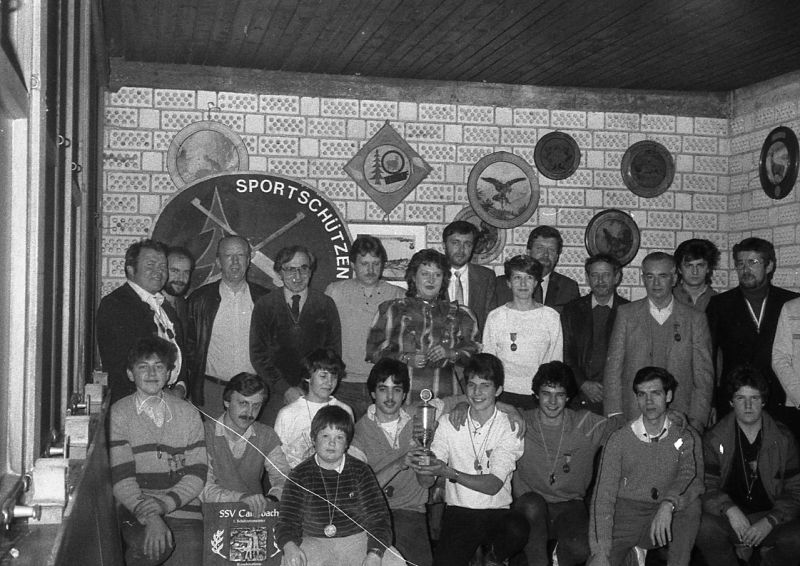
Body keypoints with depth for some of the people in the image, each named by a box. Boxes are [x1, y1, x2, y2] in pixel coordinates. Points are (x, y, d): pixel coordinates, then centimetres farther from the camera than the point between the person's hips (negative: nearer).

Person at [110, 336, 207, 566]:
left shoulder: (188, 413, 11)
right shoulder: (117, 415, 3)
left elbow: (197, 474, 5)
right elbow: (120, 478, -6)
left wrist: (165, 502, -13)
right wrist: (149, 516, -21)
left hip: (183, 511, 2)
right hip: (135, 513, -2)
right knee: (153, 547, -30)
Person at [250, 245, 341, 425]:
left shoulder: (325, 304, 6)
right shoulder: (264, 305, 4)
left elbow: (334, 351, 7)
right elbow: (258, 354, 2)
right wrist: (285, 389, -9)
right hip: (275, 395, 0)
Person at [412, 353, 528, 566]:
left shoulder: (510, 427, -2)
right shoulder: (448, 422, 6)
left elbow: (493, 485, -12)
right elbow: (427, 481, -1)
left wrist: (449, 473, -25)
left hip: (497, 512, 0)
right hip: (458, 511, 0)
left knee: (517, 529, -32)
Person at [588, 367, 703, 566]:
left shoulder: (684, 436, 2)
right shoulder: (619, 439, -1)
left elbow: (692, 477, -13)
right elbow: (603, 496, -6)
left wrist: (668, 504, -35)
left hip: (666, 520, 1)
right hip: (625, 515, -1)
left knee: (691, 504, -29)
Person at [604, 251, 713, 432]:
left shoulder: (695, 319, 7)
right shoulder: (626, 314, 8)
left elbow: (704, 376, 7)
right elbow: (613, 369, 5)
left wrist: (696, 420, -3)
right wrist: (615, 416, -3)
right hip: (632, 419, 0)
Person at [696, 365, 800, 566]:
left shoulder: (783, 439, 2)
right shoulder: (715, 439, -1)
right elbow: (706, 487, -4)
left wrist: (770, 522, -15)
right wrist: (729, 509, -25)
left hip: (771, 516, 1)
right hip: (730, 518, -1)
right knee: (703, 528, -33)